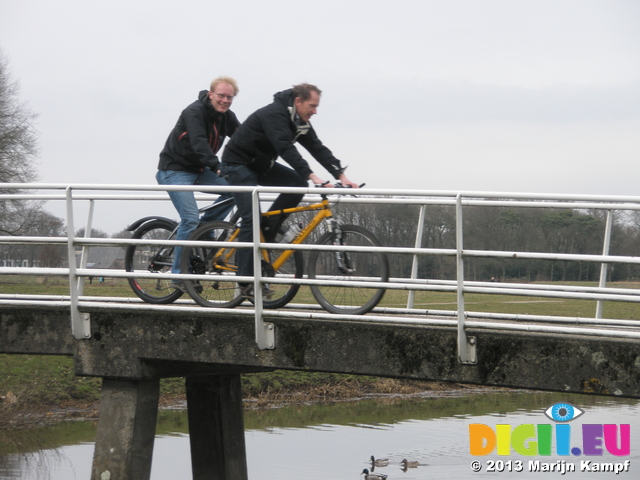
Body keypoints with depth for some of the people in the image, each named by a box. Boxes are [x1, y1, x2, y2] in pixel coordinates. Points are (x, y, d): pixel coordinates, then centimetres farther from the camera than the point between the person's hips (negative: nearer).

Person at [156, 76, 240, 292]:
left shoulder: (227, 117, 3)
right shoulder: (194, 112, -21)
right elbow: (199, 144, -35)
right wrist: (217, 167, -47)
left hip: (199, 170, 7)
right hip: (175, 170, -7)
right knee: (190, 218, -19)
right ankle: (179, 275, -10)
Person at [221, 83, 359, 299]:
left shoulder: (299, 121, 1)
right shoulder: (274, 115, -27)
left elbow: (318, 149, -3)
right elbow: (287, 149, -39)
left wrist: (341, 175, -14)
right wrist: (312, 176, -47)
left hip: (260, 164, 9)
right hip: (238, 163, -9)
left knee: (298, 183, -10)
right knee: (251, 218, -15)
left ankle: (264, 235, -2)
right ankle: (247, 282, -14)